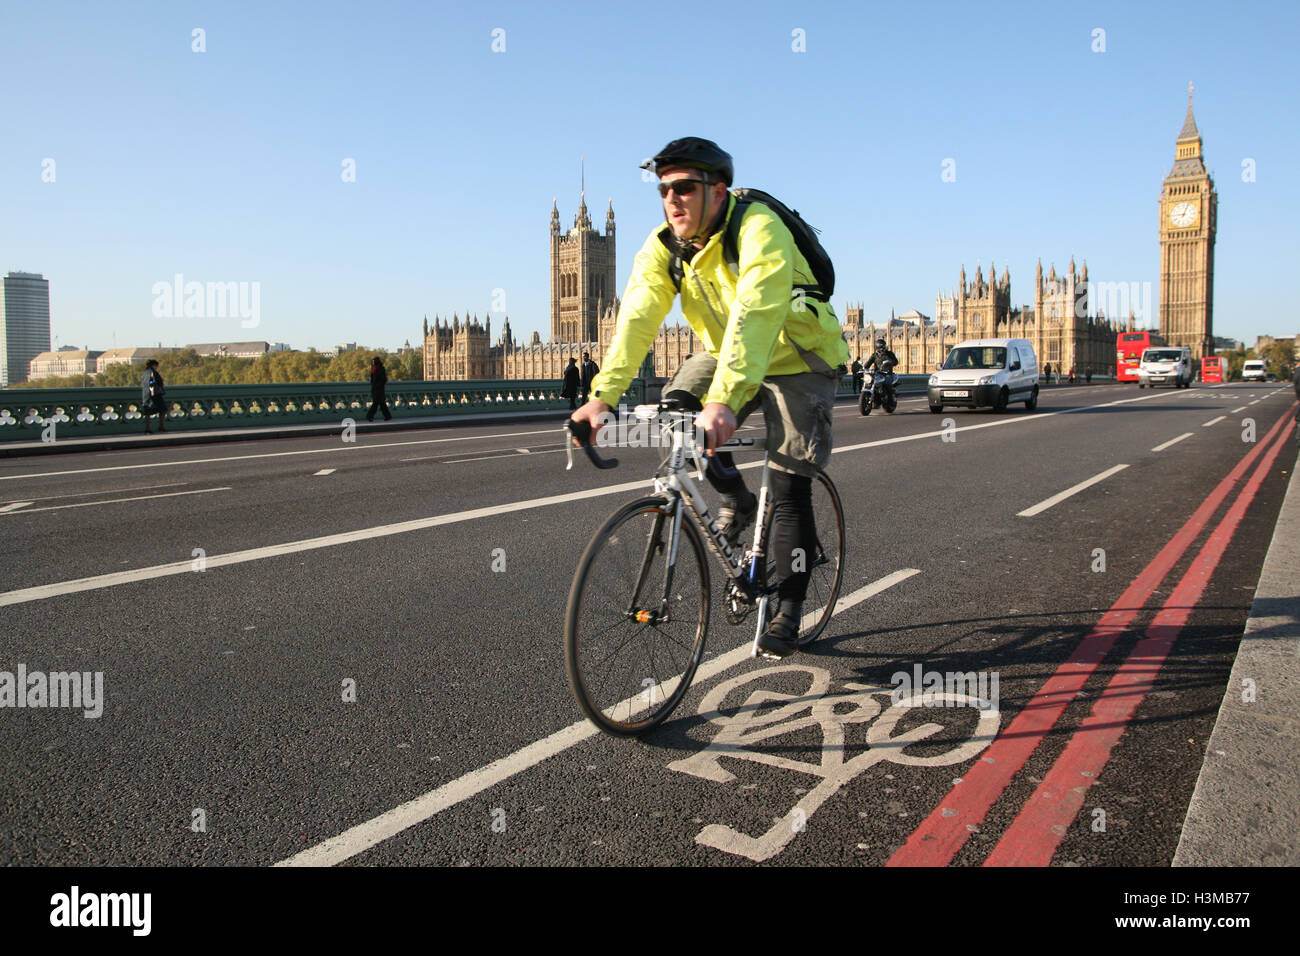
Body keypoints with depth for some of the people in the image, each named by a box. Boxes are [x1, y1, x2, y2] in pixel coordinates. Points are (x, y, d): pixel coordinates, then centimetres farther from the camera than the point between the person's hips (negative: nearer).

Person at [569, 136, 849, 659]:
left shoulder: (758, 227, -30)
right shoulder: (663, 246, -11)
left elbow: (753, 316, -44)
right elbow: (636, 318, -23)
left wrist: (724, 400, -57)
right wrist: (602, 394, -36)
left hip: (797, 361, -6)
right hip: (723, 352, 6)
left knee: (789, 488, -7)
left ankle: (788, 610, 10)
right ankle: (737, 500, 8)